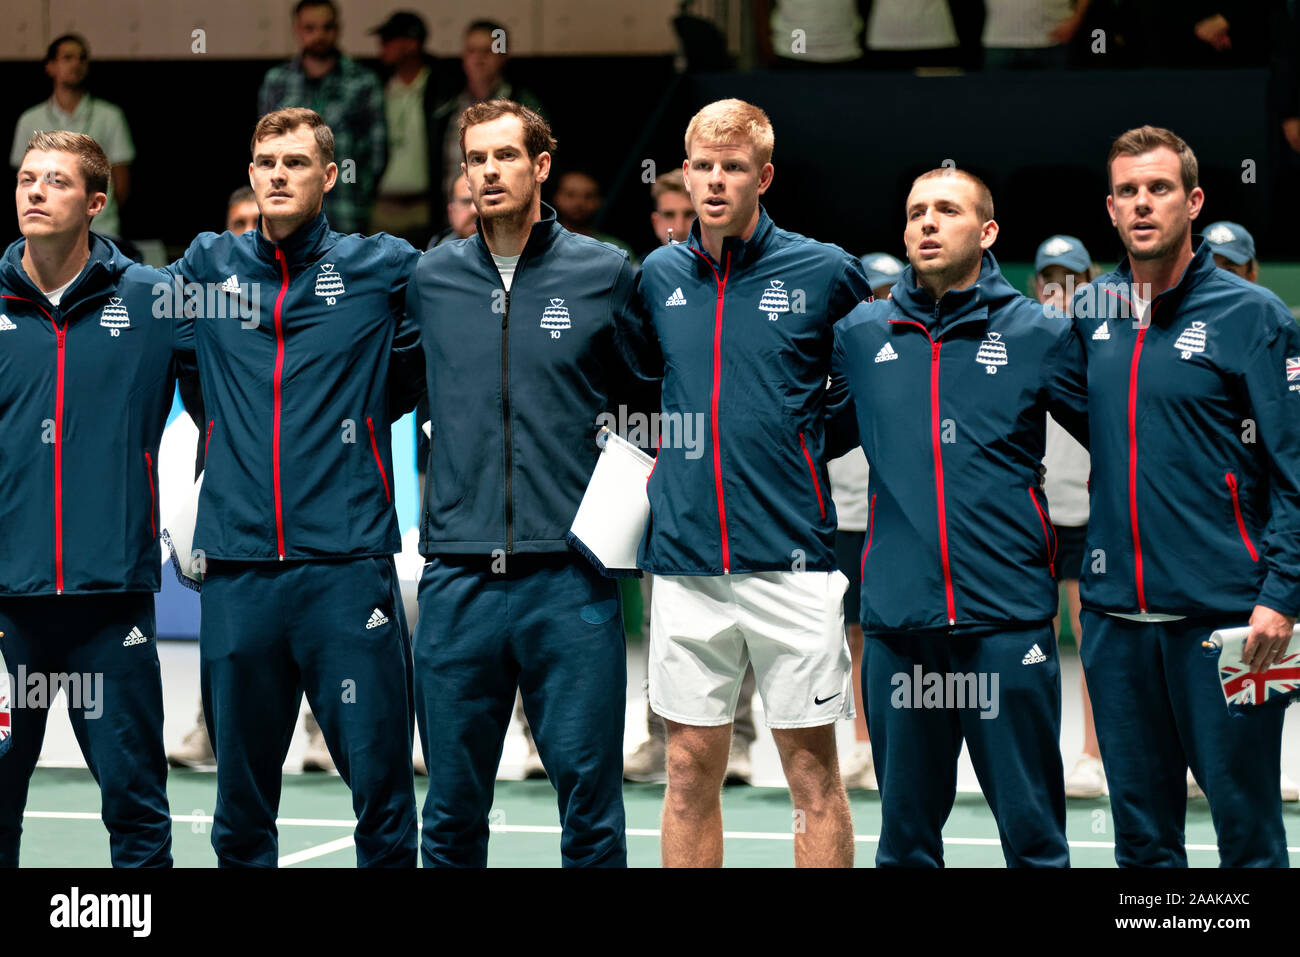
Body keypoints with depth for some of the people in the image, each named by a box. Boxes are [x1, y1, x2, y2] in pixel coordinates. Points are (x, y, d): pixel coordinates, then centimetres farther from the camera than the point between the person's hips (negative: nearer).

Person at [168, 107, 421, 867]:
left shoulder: (383, 267, 4)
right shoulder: (209, 265, 11)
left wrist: (369, 410, 12)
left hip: (348, 567, -2)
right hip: (237, 569, 3)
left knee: (380, 786, -4)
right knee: (241, 800, 9)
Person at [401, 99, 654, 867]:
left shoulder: (605, 273, 3)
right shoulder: (431, 277, 9)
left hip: (570, 580, -2)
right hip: (458, 582, 2)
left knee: (591, 806, 0)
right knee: (453, 811, 7)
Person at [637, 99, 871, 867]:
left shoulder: (824, 271, -2)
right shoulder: (660, 275, 9)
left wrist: (809, 441, 3)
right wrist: (663, 455, 14)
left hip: (791, 564, -3)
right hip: (685, 564, 3)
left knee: (813, 770, 1)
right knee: (691, 769, 6)